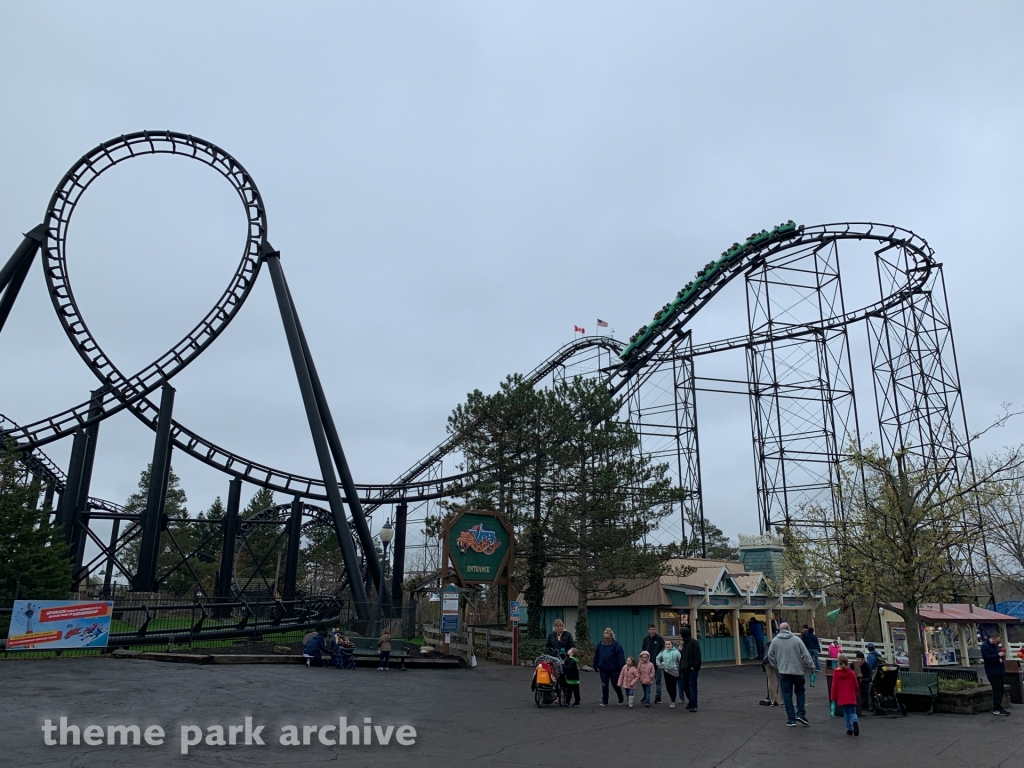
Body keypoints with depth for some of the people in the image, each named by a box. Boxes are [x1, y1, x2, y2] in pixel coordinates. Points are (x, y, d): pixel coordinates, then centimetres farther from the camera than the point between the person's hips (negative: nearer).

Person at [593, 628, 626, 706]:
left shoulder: (616, 644, -12)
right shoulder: (600, 644, 0)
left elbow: (620, 657, -14)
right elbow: (596, 656, 7)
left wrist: (621, 668, -17)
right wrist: (596, 666, 5)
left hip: (614, 670, -3)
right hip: (603, 669, 3)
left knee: (616, 685, 10)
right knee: (604, 686, 4)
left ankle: (621, 699, 32)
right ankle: (604, 701, 15)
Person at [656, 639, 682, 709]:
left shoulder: (676, 652, -13)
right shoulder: (663, 652, 0)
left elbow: (681, 661, -13)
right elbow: (658, 658, 17)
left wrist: (679, 668, -11)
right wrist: (660, 665, 10)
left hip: (674, 672, -4)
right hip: (666, 672, 4)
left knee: (673, 687, -3)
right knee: (668, 686, 11)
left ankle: (673, 702, 6)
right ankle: (671, 697, 37)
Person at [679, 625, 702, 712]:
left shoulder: (694, 643, -11)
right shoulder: (685, 643, 15)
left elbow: (697, 655, -17)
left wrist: (694, 666, -21)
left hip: (692, 669, -8)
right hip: (684, 668, 9)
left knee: (692, 686, -4)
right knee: (683, 686, 13)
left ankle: (693, 705, 1)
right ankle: (691, 701, 32)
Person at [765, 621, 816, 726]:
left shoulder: (775, 640, 0)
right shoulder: (796, 639, -4)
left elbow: (770, 656, 5)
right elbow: (805, 654, -6)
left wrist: (776, 665, 19)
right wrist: (811, 666, 4)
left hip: (784, 671, 0)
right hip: (798, 670, 0)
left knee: (787, 695, 5)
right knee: (800, 692, 17)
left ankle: (791, 719, 5)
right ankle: (801, 714, 6)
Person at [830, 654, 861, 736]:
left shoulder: (836, 673, -4)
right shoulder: (852, 673, 1)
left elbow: (834, 686, -3)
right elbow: (856, 685, 7)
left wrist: (833, 697, 6)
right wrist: (856, 695, 24)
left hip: (841, 698, -1)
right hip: (851, 698, 1)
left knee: (846, 713, 12)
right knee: (852, 712, 6)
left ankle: (849, 729, 8)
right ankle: (855, 722, -25)